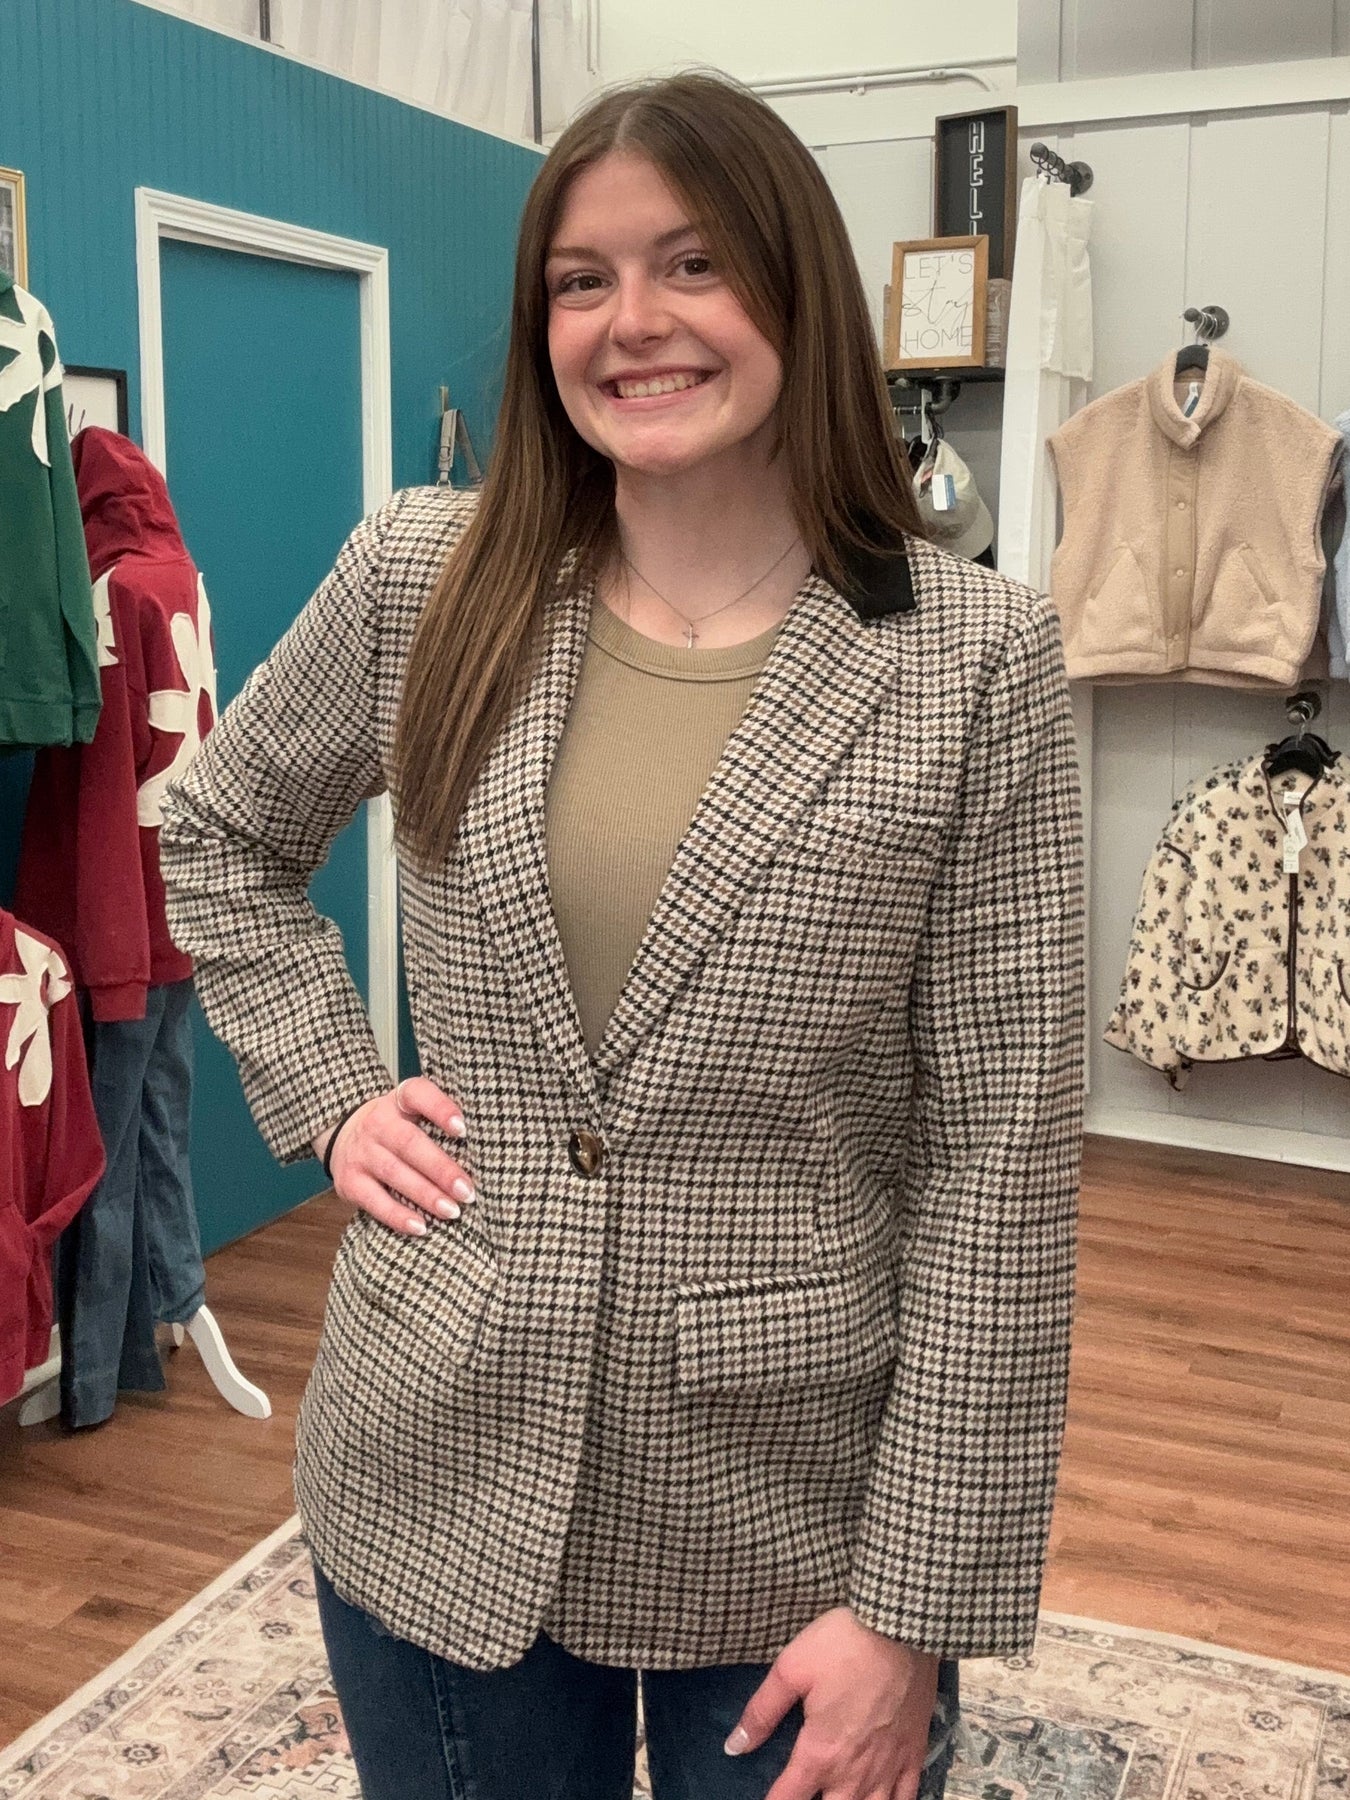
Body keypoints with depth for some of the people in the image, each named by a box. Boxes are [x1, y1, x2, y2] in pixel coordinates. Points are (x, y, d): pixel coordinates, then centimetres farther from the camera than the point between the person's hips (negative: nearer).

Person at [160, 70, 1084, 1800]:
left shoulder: (975, 656, -11)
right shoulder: (421, 577, -3)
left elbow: (1001, 1164, -11)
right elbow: (218, 834, 15)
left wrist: (916, 1607, -10)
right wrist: (329, 1093, 1)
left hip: (801, 1521, -2)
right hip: (439, 1475, 3)